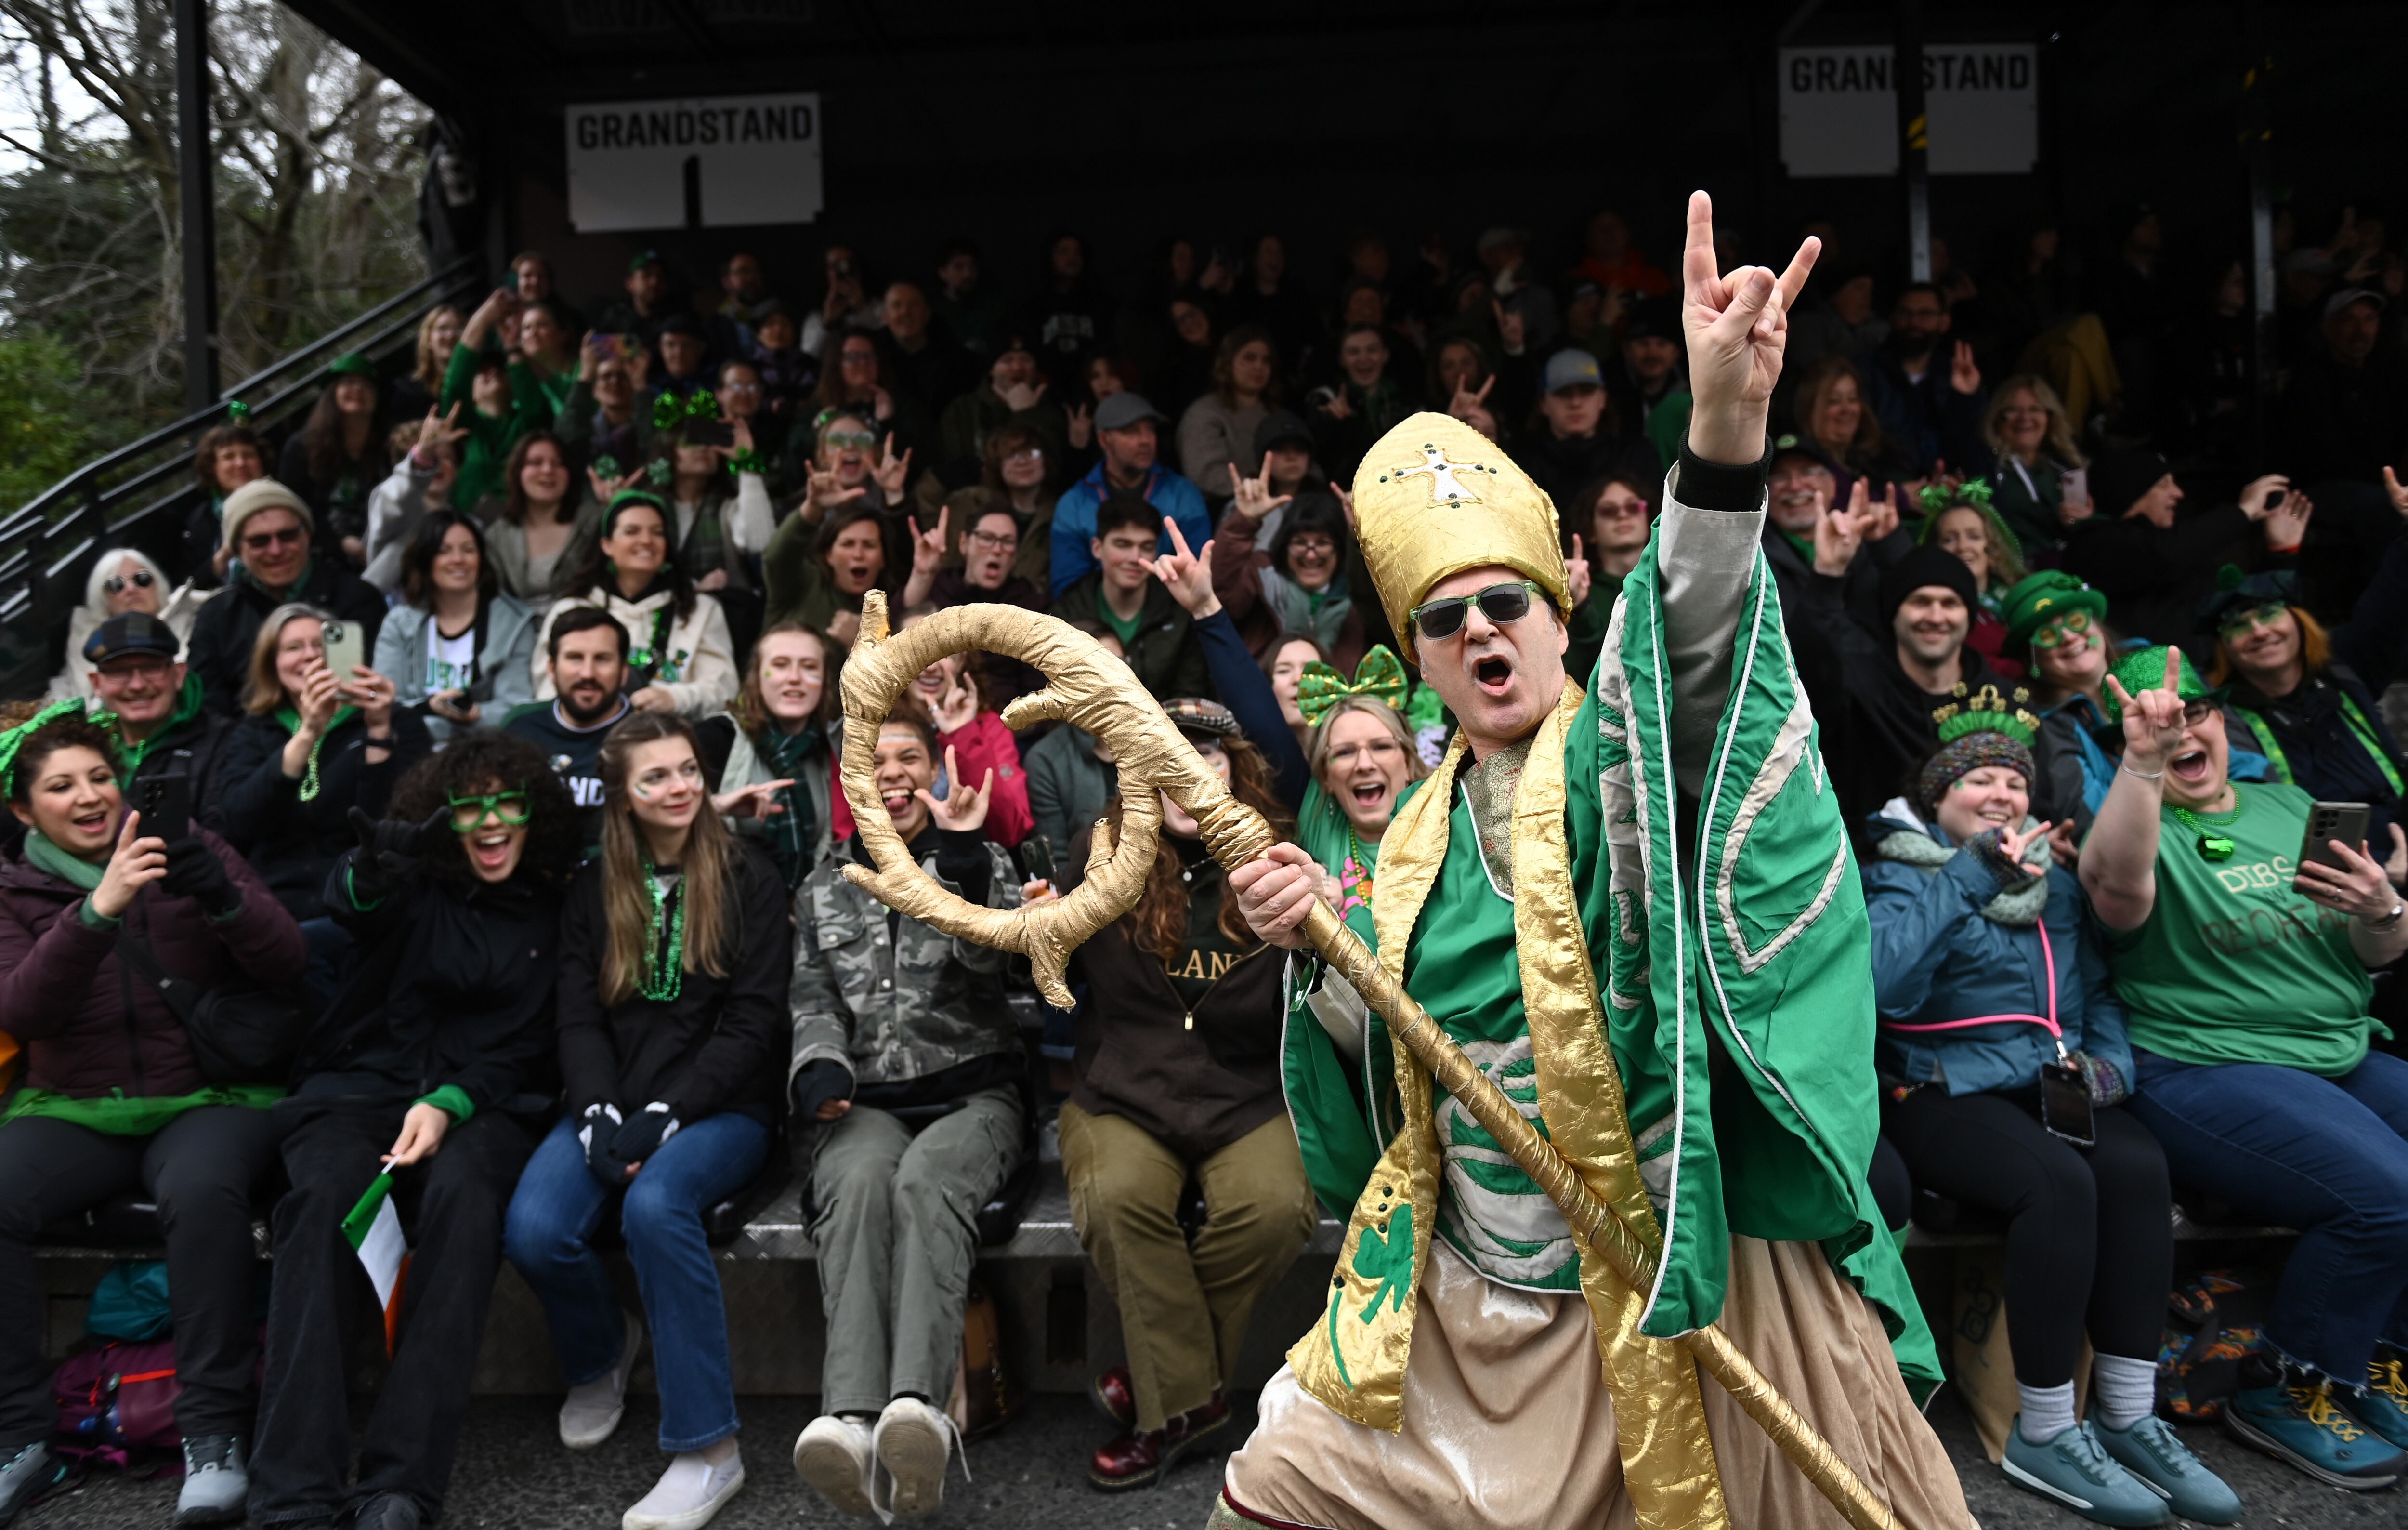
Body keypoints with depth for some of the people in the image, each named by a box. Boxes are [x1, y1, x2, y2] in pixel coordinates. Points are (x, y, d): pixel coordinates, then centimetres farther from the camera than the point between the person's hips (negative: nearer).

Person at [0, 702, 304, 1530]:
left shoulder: (189, 850, 4)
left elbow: (285, 962, -6)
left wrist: (221, 896, -25)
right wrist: (98, 908, -27)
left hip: (211, 1096, -2)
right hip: (75, 1110, 2)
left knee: (201, 1187, -34)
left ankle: (213, 1430, -22)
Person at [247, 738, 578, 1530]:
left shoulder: (550, 912, 13)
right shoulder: (415, 883, 9)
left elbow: (525, 1043, 7)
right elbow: (349, 900, -16)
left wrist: (449, 1103, -12)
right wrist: (371, 866, -42)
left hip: (477, 1101, 0)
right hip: (361, 1084, 0)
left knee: (461, 1191, -34)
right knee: (324, 1193, -33)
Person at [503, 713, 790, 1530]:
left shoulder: (748, 879, 1)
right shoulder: (595, 889, 12)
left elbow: (752, 1023, -6)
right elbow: (579, 1017, 6)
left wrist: (662, 1115, -16)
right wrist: (600, 1115, -12)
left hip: (721, 1106, -3)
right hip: (611, 1102, 4)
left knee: (655, 1204, -34)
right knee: (532, 1231, -24)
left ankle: (707, 1447, -23)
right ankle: (600, 1353, 12)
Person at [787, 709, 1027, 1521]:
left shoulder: (981, 863, 14)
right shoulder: (822, 889, 20)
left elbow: (990, 952, -5)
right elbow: (812, 1003, 12)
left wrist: (962, 853, -16)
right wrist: (819, 1066, -10)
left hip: (974, 1090, -1)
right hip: (866, 1100, 1)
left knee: (927, 1178, -36)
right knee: (860, 1179, -35)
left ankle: (918, 1407, -55)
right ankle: (853, 1420, -52)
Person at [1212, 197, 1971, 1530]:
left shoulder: (1618, 760, -8)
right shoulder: (1420, 833, 7)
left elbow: (1690, 651, -31)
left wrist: (1725, 430, -48)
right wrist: (1318, 951, -7)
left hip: (1674, 1284, -5)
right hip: (1468, 1308, 5)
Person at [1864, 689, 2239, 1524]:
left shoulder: (2054, 880, 20)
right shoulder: (1899, 872, 1)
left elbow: (2099, 992, 20)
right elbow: (1881, 979, -19)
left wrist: (2111, 1062, -1)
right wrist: (1968, 877, -15)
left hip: (2056, 1085, 5)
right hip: (1944, 1089, -5)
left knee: (2137, 1165, -25)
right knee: (2059, 1179, -31)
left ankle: (2128, 1418, -15)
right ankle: (2044, 1434, -19)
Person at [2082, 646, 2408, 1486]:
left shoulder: (2290, 807, 17)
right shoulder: (2144, 824, -2)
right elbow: (2115, 882, -29)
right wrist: (2143, 762, -40)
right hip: (2208, 1067, -7)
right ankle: (2286, 1388, -2)